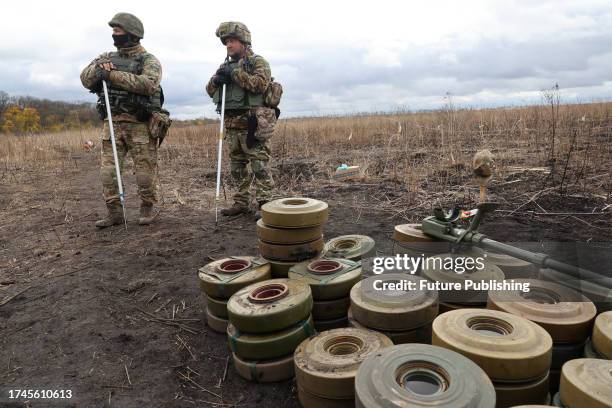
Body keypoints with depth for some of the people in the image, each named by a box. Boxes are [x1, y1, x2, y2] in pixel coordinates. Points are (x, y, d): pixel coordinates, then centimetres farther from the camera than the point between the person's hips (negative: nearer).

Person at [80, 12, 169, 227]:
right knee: (108, 169, 2)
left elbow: (148, 83, -20)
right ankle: (114, 212, 11)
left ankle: (147, 209, 16)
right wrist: (98, 68, -12)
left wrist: (113, 75, -19)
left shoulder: (149, 60, 0)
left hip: (140, 123, -5)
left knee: (145, 170, 1)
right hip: (113, 123, 5)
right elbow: (86, 79, 8)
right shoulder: (107, 57, 16)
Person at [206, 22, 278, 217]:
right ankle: (241, 203, 21)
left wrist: (235, 73, -15)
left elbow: (260, 83, -18)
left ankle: (265, 205, -3)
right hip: (232, 125, 7)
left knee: (260, 167, -7)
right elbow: (210, 90, 17)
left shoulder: (257, 61, 0)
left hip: (252, 124, -7)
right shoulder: (225, 65, 19)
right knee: (237, 168, 11)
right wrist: (216, 80, -5)